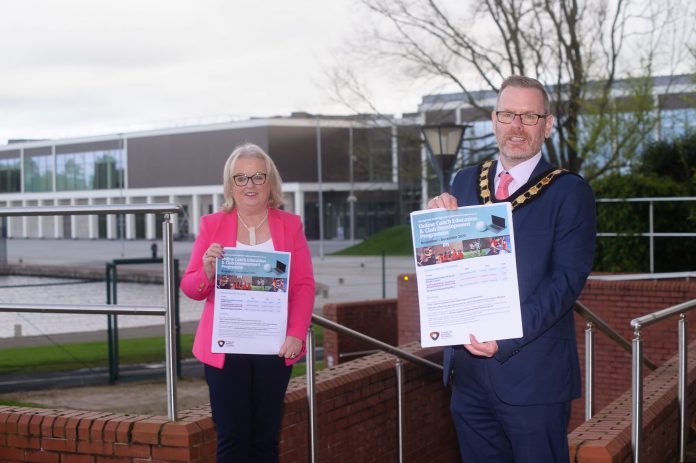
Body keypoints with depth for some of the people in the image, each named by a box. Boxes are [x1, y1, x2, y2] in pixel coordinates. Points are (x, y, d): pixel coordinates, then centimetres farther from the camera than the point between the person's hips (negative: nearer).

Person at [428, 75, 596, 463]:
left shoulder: (569, 191, -5)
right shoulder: (467, 182, 10)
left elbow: (568, 278, -14)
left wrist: (507, 338, -24)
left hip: (532, 373, -5)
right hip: (469, 370, 5)